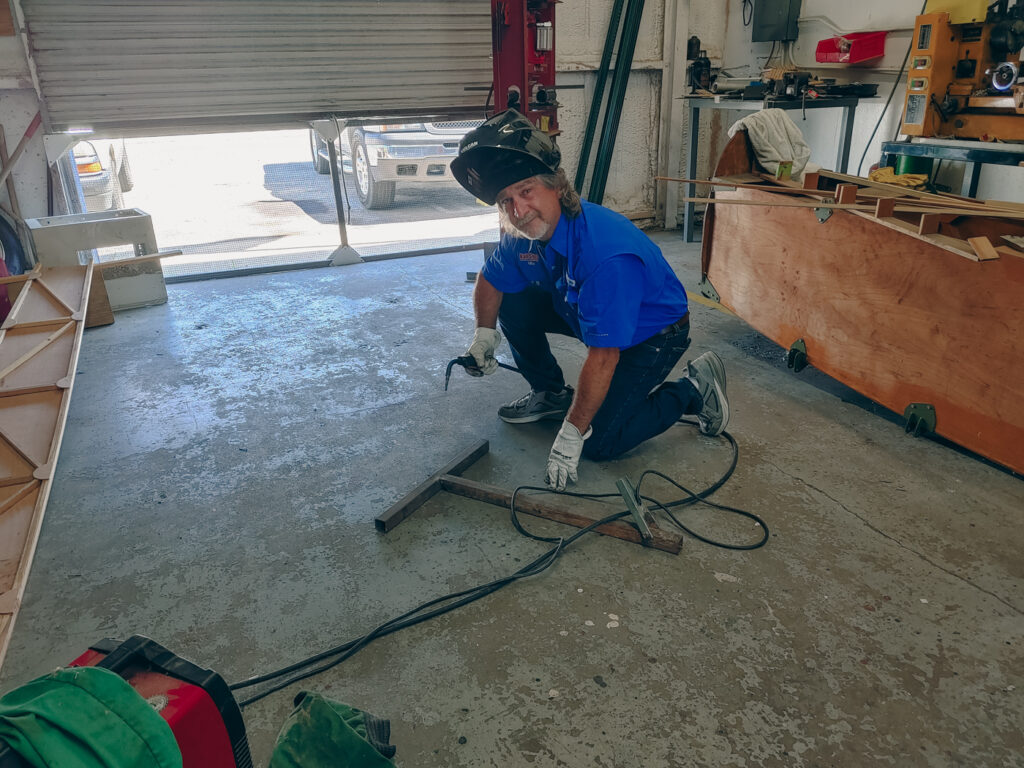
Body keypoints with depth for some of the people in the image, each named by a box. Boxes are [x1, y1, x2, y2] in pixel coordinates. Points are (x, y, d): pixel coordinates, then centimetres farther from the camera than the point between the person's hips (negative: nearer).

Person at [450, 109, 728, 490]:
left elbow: (603, 355, -36)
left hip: (653, 333, -7)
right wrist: (484, 333, -10)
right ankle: (551, 393, 14)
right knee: (513, 303, -6)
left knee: (600, 443, -15)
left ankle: (694, 389, 3)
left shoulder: (606, 253, -38)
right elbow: (490, 280, 7)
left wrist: (571, 434, -31)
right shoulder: (522, 234, -13)